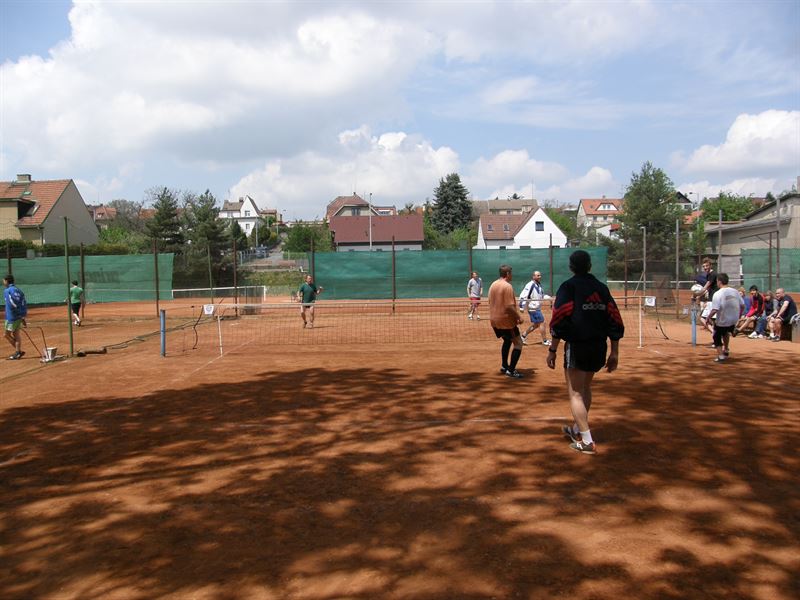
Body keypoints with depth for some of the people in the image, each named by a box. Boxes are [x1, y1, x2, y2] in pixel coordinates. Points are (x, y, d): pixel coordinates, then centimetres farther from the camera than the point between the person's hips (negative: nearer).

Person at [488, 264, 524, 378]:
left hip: (494, 320, 9)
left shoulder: (493, 285, 8)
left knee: (507, 341, 27)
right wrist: (519, 317, -12)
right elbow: (509, 306, -23)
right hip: (506, 320, -9)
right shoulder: (507, 286, -17)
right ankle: (511, 370, -5)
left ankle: (504, 366, 31)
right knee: (518, 343, 0)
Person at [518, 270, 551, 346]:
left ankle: (523, 336, 24)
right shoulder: (530, 285, -17)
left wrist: (549, 297, 4)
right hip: (533, 308, -9)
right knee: (542, 323, -4)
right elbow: (523, 296, -20)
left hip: (537, 308, 9)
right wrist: (522, 307, -23)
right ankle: (545, 341, 6)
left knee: (535, 324, 15)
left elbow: (542, 295, 23)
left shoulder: (538, 285, 12)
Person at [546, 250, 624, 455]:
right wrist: (614, 352, 11)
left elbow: (560, 321, -14)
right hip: (599, 347, 6)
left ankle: (587, 441, -4)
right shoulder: (602, 288, 9)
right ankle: (577, 430, 37)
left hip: (577, 346, -6)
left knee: (575, 393, 0)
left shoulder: (569, 287, -7)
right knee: (585, 388, 22)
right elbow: (614, 321, 7)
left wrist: (553, 349, -9)